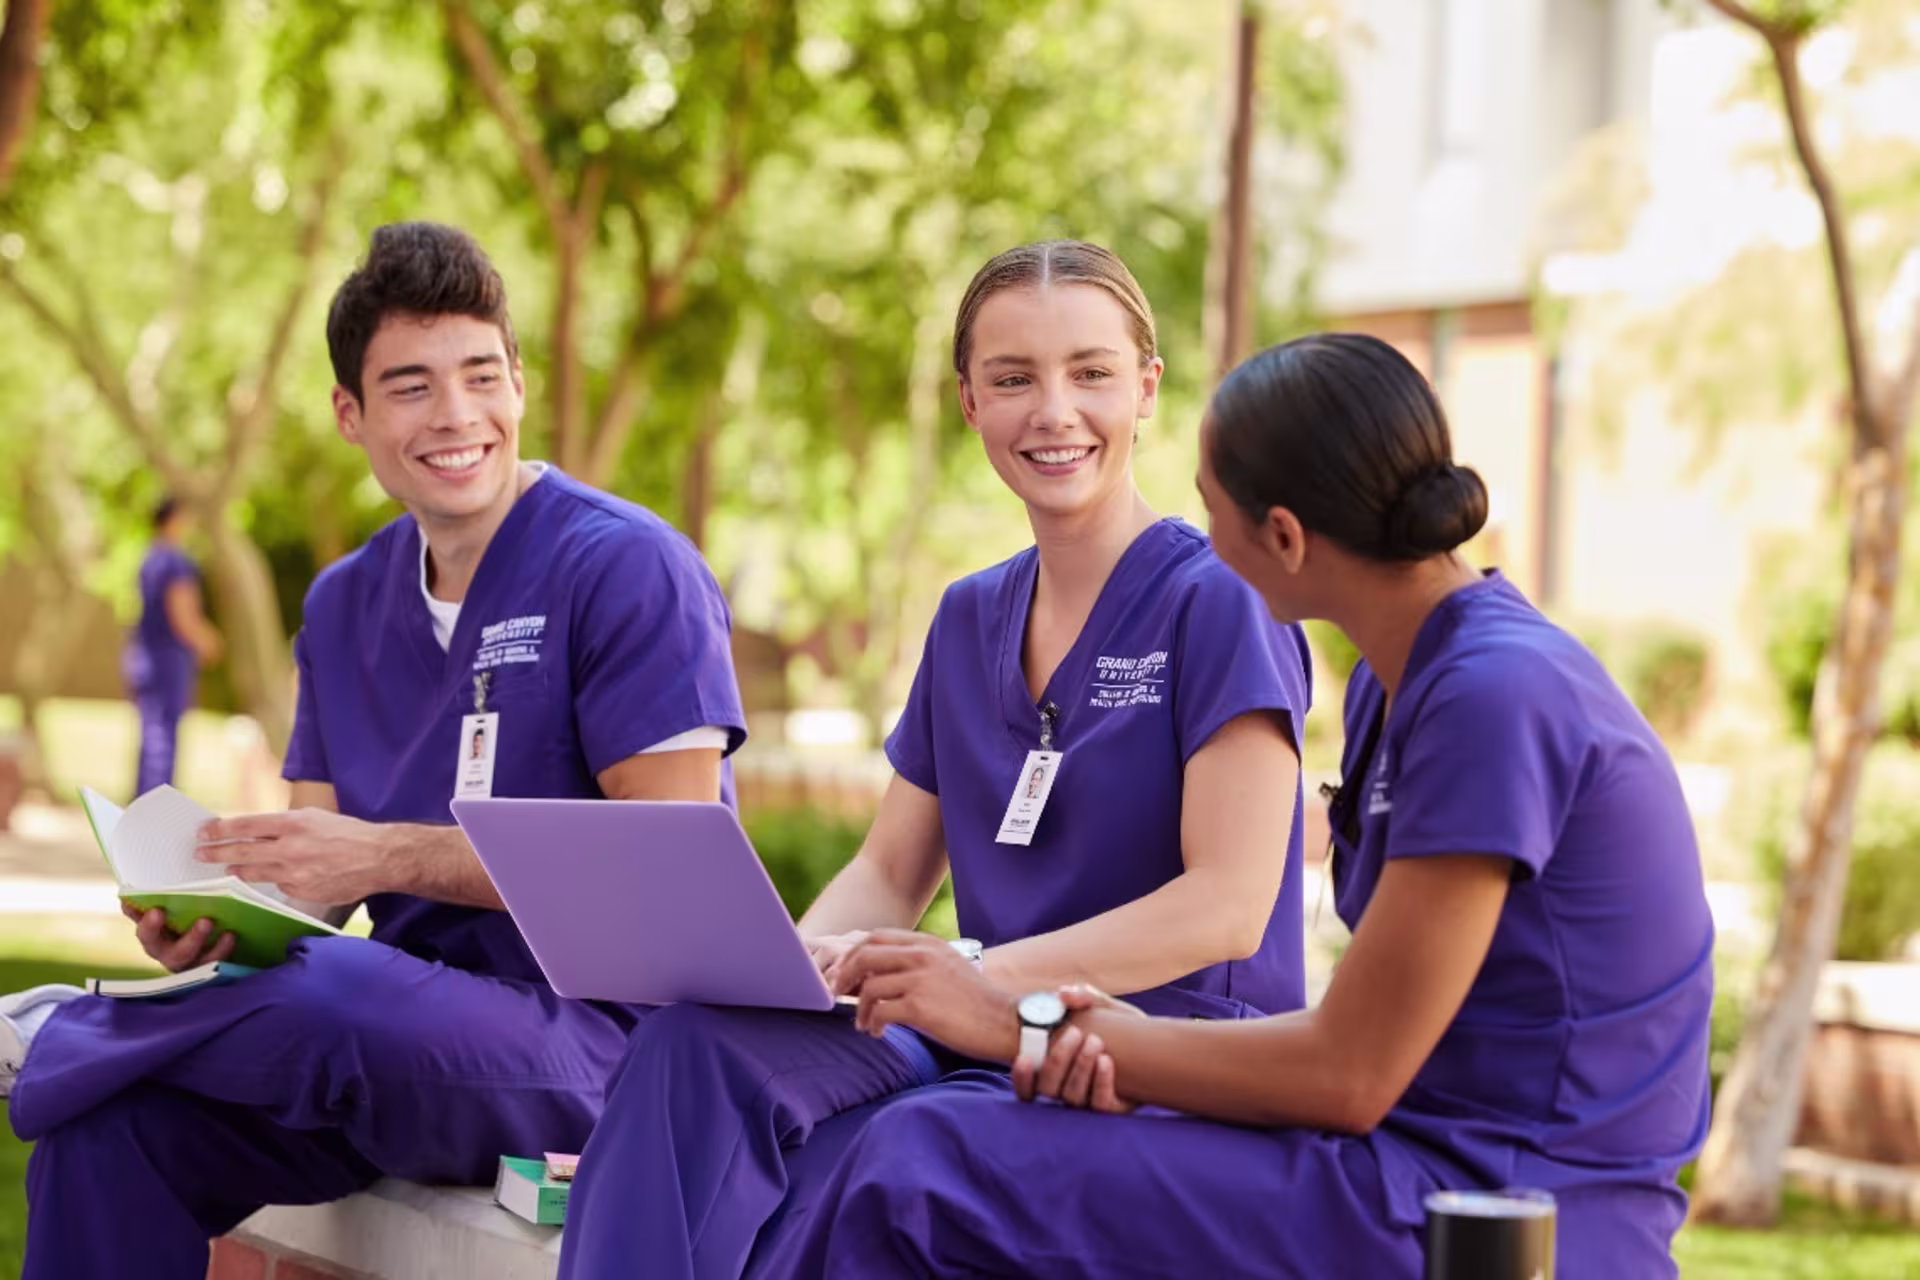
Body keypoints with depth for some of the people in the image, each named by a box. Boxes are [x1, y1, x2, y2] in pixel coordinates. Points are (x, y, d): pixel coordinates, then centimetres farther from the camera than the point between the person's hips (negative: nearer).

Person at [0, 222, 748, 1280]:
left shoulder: (628, 568, -7)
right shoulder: (345, 605, 15)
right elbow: (315, 872, 12)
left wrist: (389, 855, -20)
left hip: (600, 1030, -5)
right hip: (407, 1024, 6)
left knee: (332, 996, -34)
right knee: (106, 1118, -22)